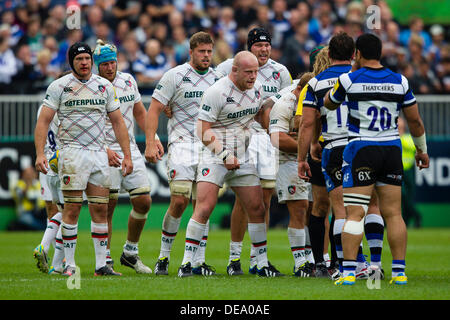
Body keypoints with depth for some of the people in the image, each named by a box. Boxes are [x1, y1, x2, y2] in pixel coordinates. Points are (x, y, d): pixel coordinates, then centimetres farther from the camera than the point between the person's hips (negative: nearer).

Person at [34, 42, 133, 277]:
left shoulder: (105, 86, 11)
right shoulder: (59, 86, -1)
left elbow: (118, 122, 16)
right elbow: (43, 121, -4)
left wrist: (127, 156, 10)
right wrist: (40, 154, -15)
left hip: (99, 153, 4)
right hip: (72, 152, -4)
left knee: (100, 209, 2)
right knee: (72, 207, -7)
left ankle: (101, 265, 6)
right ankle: (69, 264, -2)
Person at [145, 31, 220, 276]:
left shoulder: (217, 79, 11)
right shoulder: (175, 76, -4)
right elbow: (154, 109, -5)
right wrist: (150, 143, -14)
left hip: (209, 147, 4)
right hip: (182, 144, -4)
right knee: (179, 201, -12)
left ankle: (199, 262, 5)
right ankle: (163, 256, 3)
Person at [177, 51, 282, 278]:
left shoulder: (256, 88, 6)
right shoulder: (216, 92, -15)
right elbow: (203, 131, -15)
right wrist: (224, 155, -21)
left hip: (243, 159, 6)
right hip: (214, 158, -6)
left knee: (257, 209, 5)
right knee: (204, 208, -16)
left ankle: (262, 264, 16)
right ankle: (187, 262, -11)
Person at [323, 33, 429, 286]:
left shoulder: (349, 80, -7)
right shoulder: (400, 82, 2)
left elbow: (329, 104, 12)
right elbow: (415, 120, 10)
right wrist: (422, 150, 24)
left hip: (361, 151, -3)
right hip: (392, 150, 3)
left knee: (355, 213, -4)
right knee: (393, 213, 8)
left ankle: (348, 272, -10)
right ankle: (399, 272, 6)